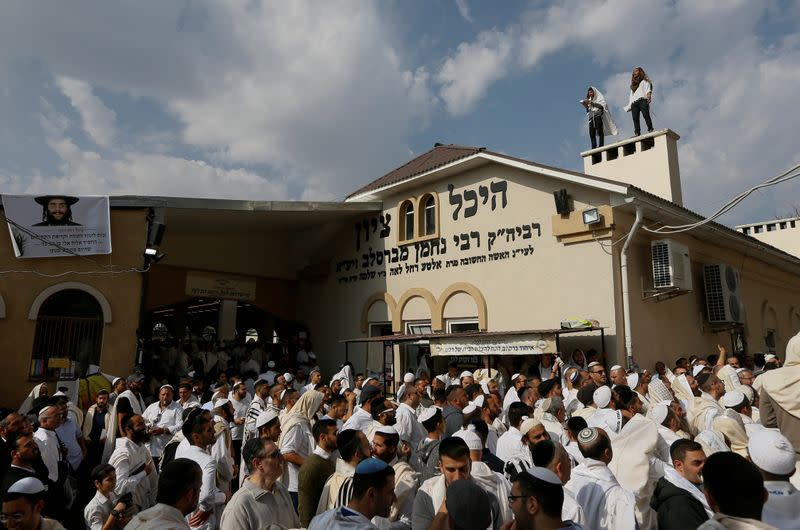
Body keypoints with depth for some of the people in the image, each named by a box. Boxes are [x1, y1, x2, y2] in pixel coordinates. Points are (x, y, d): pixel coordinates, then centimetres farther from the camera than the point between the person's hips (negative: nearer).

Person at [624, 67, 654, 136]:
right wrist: (629, 106, 14)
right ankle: (637, 133, -21)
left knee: (646, 115, -19)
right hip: (634, 103, 4)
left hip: (642, 100, -4)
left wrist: (648, 97, -18)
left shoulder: (644, 81, 18)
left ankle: (650, 130, -26)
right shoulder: (633, 84, 33)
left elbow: (648, 90, 2)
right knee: (635, 118, -12)